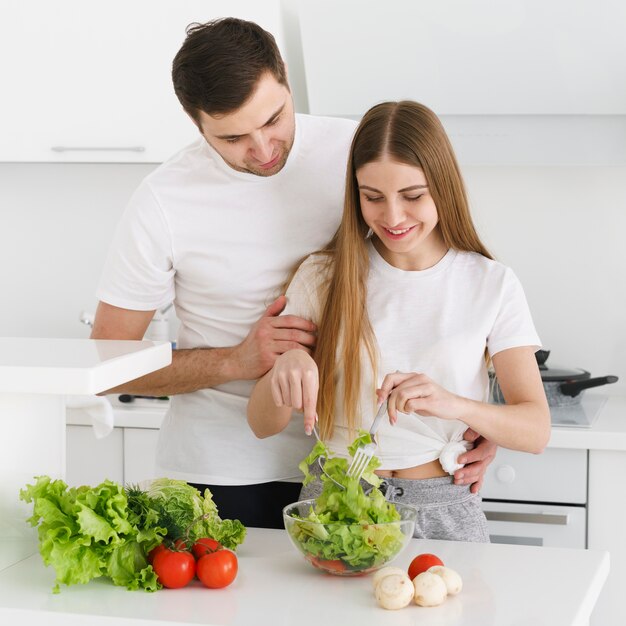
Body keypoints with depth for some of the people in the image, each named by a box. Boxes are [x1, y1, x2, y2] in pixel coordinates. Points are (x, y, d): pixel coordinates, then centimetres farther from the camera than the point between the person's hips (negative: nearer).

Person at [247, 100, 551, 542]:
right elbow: (264, 424, 1)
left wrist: (454, 404, -26)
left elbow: (536, 430, -6)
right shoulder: (322, 277, 3)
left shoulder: (492, 285, 0)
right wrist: (285, 365, -21)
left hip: (443, 510, 0)